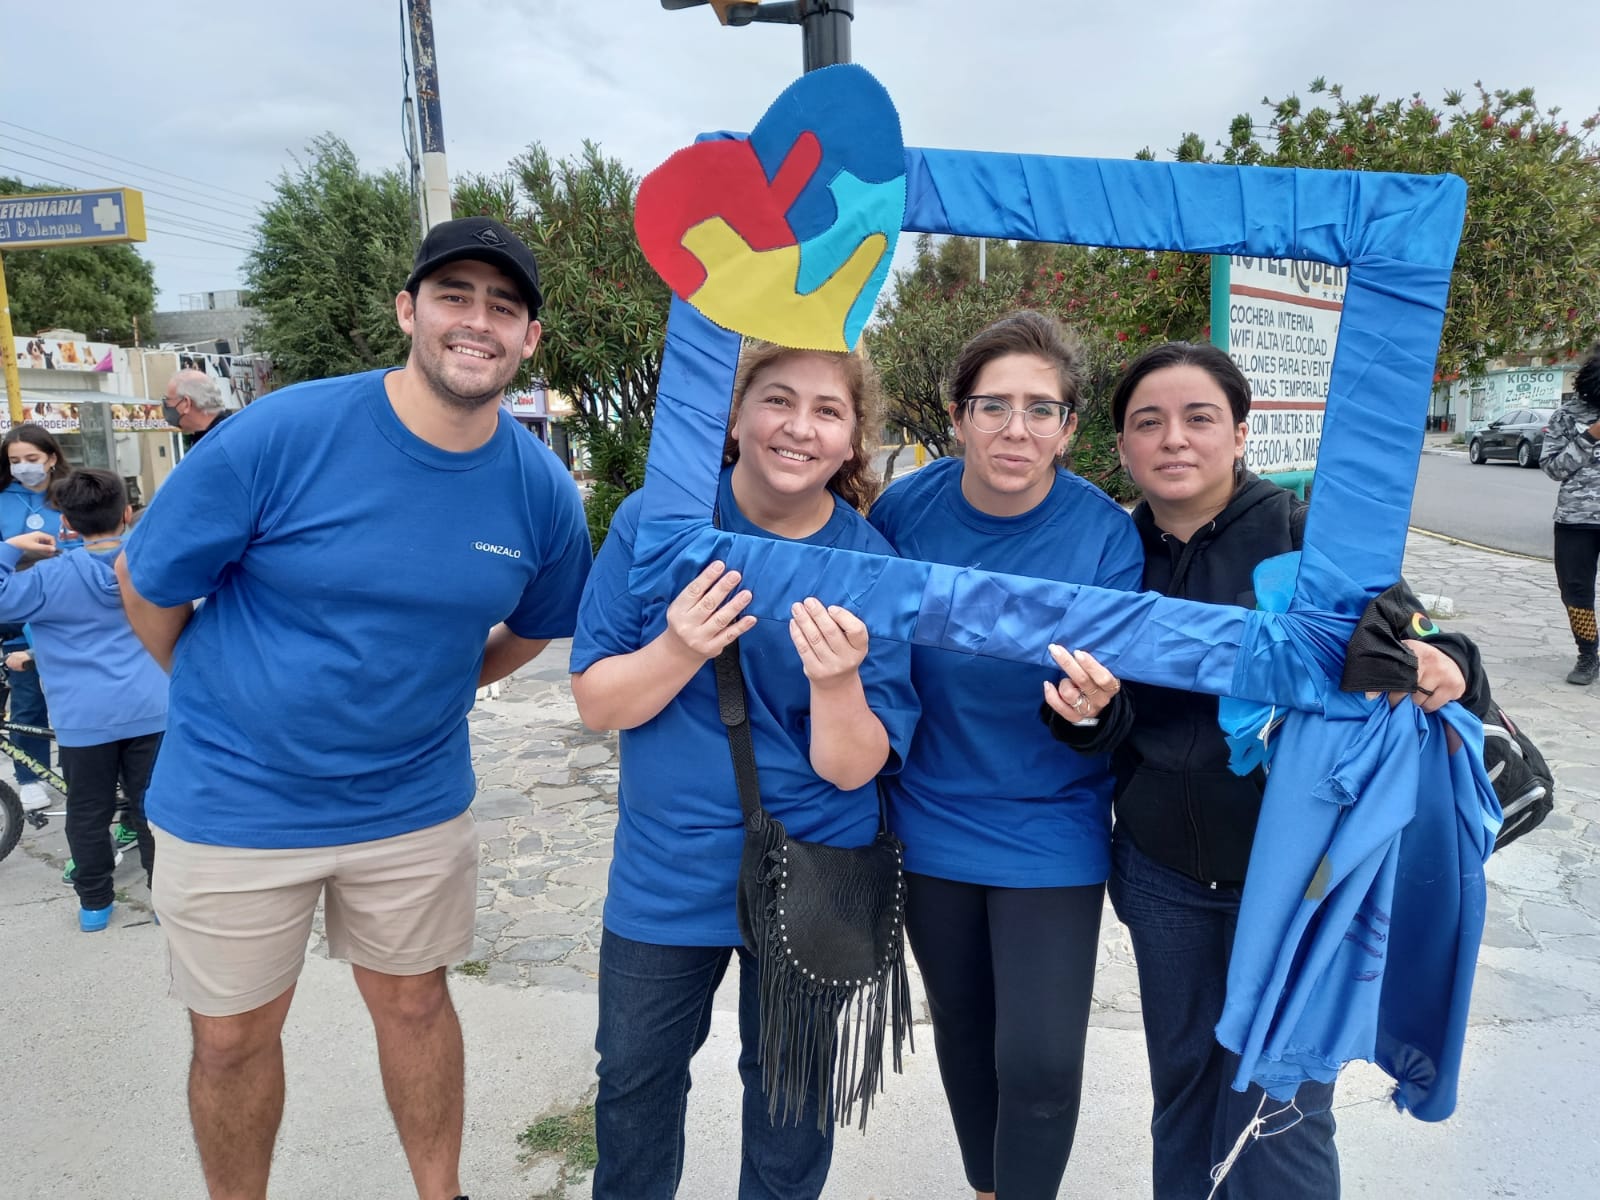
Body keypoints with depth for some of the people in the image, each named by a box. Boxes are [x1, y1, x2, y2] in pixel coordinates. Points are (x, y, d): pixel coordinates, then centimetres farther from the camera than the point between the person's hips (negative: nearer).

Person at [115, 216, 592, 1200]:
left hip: (416, 803, 2)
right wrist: (228, 699, 5)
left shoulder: (542, 489, -9)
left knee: (414, 1001, 19)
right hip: (235, 802, -1)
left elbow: (534, 627, 10)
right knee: (234, 1037, 16)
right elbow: (147, 584, -6)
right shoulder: (280, 434, -19)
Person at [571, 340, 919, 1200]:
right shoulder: (656, 520, -12)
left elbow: (852, 768, -15)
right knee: (634, 1081, 21)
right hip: (665, 873, 1)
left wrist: (837, 681, -35)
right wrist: (681, 650, -30)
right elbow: (596, 702, -11)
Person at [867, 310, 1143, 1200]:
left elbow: (1116, 695, -14)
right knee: (962, 1027, 21)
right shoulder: (905, 509, -10)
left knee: (1040, 1059, -3)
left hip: (1050, 832, -2)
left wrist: (1092, 699, -35)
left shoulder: (1107, 536, -16)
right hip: (933, 818, 3)